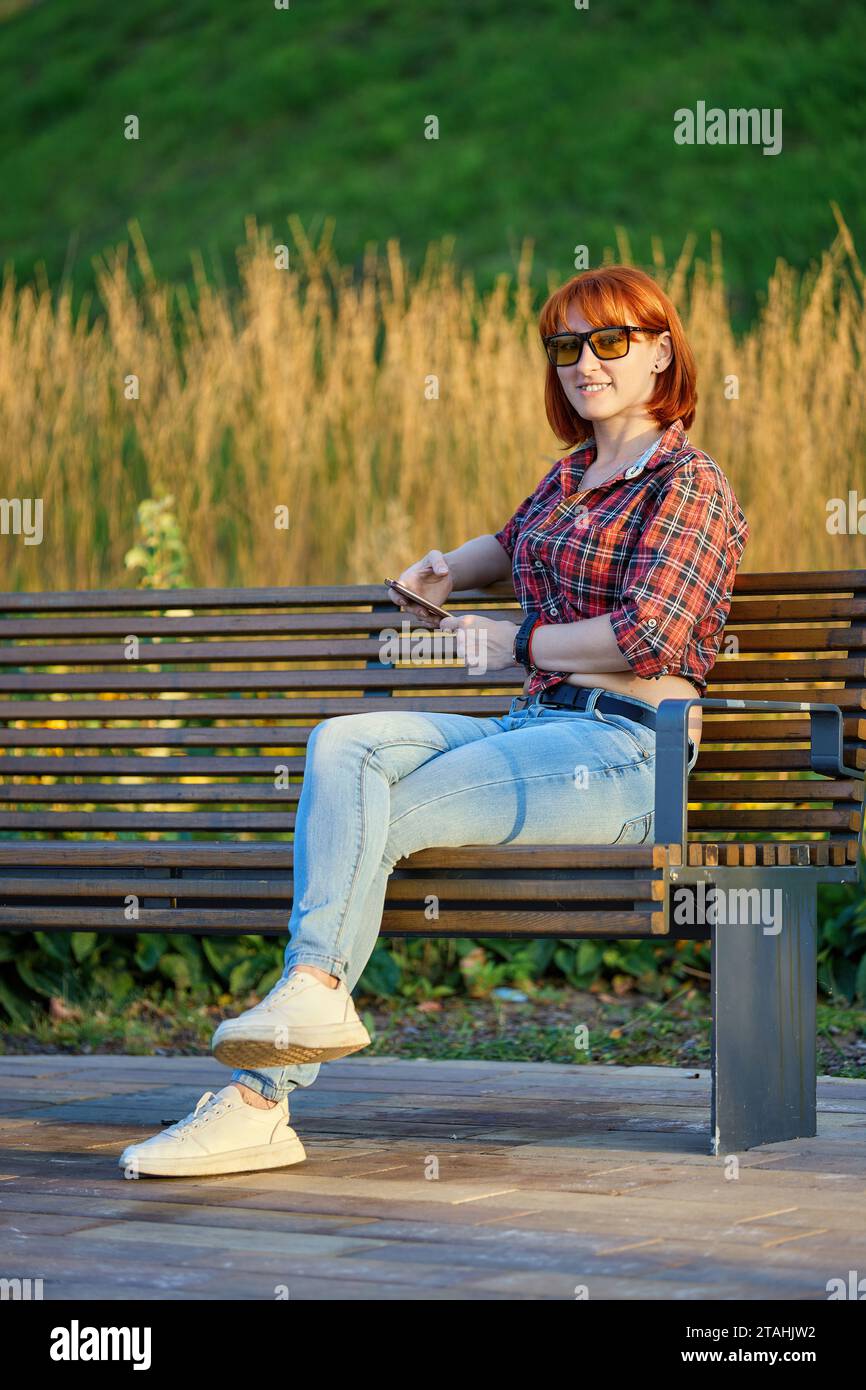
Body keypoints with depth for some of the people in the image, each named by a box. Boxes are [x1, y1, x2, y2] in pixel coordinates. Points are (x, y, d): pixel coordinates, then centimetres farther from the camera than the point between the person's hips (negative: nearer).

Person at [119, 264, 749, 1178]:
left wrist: (515, 644, -4)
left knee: (371, 819, -22)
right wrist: (445, 572, 24)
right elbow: (510, 542, 46)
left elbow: (649, 636, -15)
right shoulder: (568, 480, 23)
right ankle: (314, 991, -36)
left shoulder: (688, 484, -1)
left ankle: (258, 1101, -26)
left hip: (626, 751, -7)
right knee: (343, 745, -21)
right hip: (537, 727, 7)